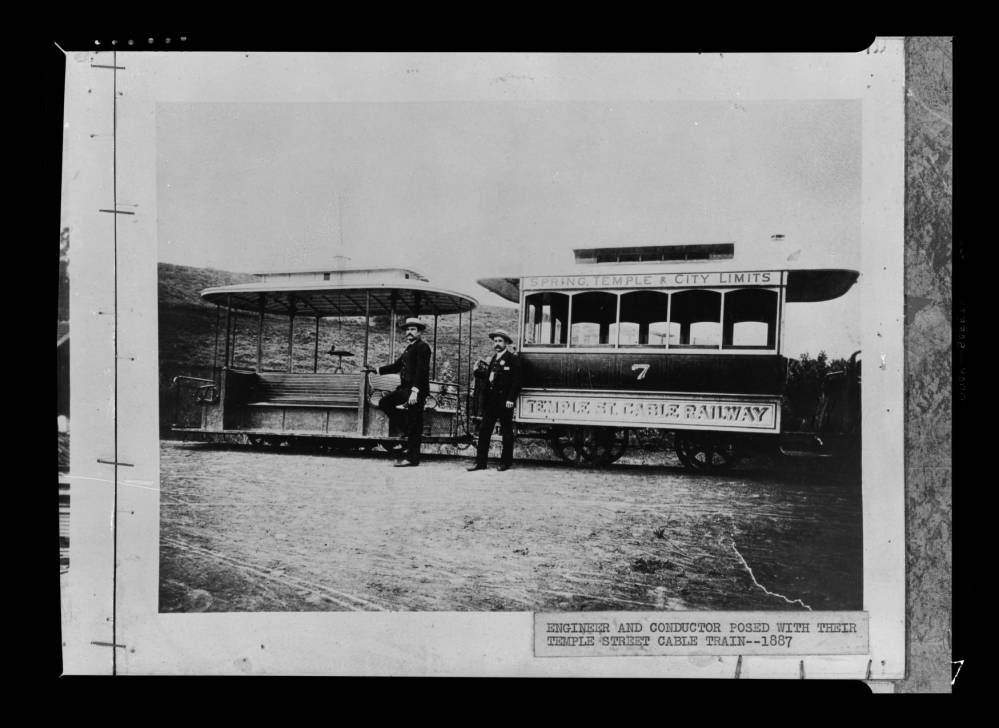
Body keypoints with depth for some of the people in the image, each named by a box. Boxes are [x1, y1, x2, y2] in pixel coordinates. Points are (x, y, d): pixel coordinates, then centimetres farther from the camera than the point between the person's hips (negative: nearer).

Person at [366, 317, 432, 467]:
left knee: (414, 426, -6)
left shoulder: (422, 347, -9)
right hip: (404, 388, 10)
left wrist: (415, 391, -27)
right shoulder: (409, 348, 21)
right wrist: (376, 370, 15)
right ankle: (409, 431, 11)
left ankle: (412, 459, -2)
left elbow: (421, 370, -19)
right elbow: (397, 366, 22)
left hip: (417, 390, -10)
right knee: (384, 403, 7)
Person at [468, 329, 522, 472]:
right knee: (484, 430, 2)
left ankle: (506, 462, 11)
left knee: (506, 432, 3)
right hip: (490, 401, 7)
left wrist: (511, 399, -18)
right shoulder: (492, 359, 18)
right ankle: (480, 462, 4)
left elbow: (516, 381, -11)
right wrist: (481, 371, 4)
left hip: (504, 400, -7)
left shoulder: (513, 359, -4)